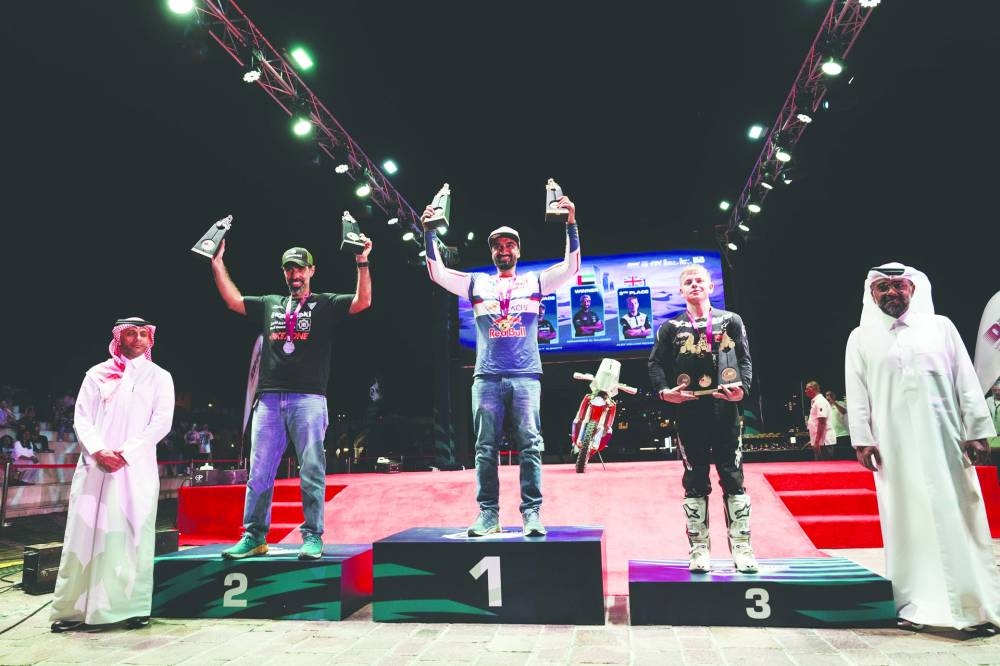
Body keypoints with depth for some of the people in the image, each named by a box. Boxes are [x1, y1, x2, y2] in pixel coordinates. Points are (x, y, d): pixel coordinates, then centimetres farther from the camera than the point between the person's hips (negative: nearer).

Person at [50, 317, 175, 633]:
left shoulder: (159, 377, 9)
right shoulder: (97, 374, 13)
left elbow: (161, 422, 0)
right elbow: (81, 417, 6)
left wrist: (125, 453, -10)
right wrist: (98, 450, -11)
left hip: (136, 467, -1)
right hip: (94, 465, 2)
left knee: (132, 534, -1)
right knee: (84, 532, 1)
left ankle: (134, 607, 4)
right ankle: (72, 608, 10)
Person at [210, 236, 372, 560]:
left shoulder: (325, 304, 8)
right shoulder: (270, 303, 22)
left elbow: (363, 302, -5)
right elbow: (233, 300, 24)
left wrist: (362, 263, -16)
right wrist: (217, 262, 20)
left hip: (308, 399, -4)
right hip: (268, 399, 4)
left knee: (312, 471, -4)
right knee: (259, 472, 6)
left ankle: (312, 537, 2)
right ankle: (254, 536, 15)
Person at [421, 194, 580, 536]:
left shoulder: (535, 281, 14)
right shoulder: (477, 283, 16)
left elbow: (572, 267, 5)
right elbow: (437, 273, 11)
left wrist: (571, 224, -2)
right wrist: (429, 233, 4)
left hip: (526, 376, -1)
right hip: (487, 377, 1)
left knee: (530, 446, -3)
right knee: (486, 448, 1)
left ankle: (532, 514, 1)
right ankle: (488, 514, 8)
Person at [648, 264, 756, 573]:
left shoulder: (730, 320, 11)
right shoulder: (671, 327, 9)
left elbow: (744, 359, 6)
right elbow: (655, 363, 6)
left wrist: (742, 387, -11)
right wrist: (664, 391, -10)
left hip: (725, 409, 0)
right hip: (689, 411, 0)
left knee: (733, 477, 3)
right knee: (695, 481, 5)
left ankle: (741, 548, 11)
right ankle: (699, 549, 12)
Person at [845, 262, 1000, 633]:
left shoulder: (940, 326, 10)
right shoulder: (861, 338, 9)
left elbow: (966, 383, 6)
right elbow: (857, 394, 4)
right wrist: (862, 440, -4)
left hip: (944, 437, 1)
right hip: (894, 444, 0)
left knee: (958, 517, 2)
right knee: (908, 520, 3)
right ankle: (917, 604, 9)